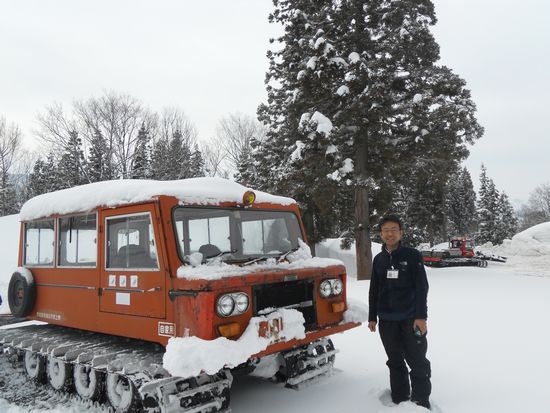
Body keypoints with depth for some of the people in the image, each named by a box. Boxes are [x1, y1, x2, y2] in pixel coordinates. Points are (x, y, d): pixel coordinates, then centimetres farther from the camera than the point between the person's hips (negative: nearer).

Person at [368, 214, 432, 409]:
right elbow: (374, 290, 14)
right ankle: (399, 401, 22)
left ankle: (421, 403, 13)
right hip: (386, 320, 4)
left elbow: (421, 287, -6)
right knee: (395, 363, 12)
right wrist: (372, 317, 12)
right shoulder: (379, 259, 8)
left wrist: (421, 316, -13)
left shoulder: (412, 255, -4)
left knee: (418, 362, 1)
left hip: (410, 318, -4)